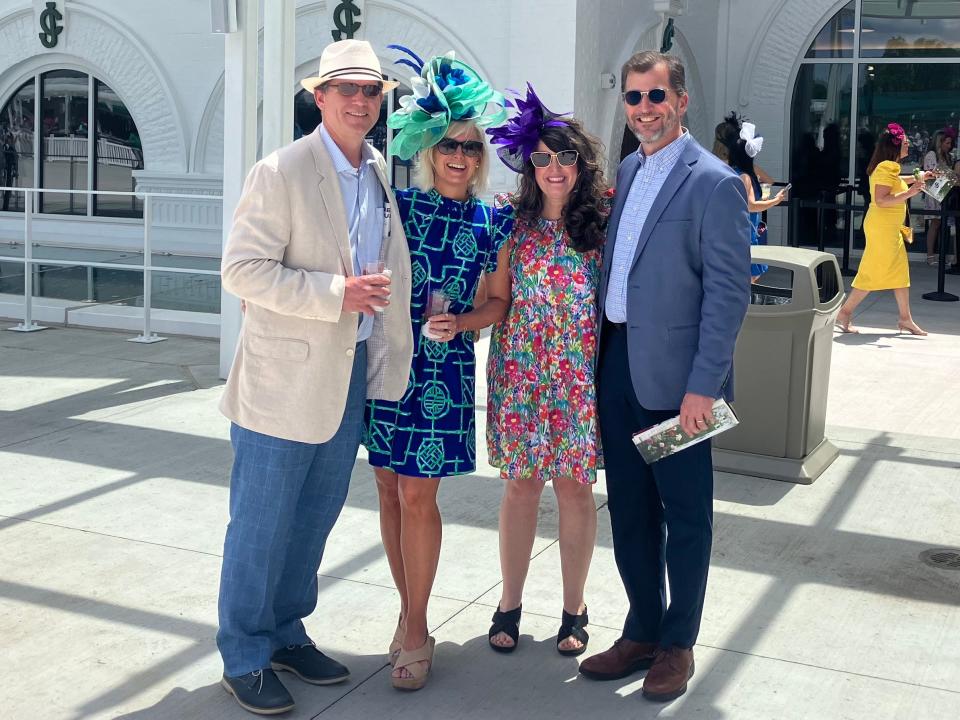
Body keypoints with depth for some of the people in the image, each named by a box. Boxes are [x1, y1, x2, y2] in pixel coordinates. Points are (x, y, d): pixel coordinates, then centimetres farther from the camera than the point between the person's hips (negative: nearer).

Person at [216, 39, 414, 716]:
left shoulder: (382, 173, 9)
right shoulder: (281, 172, -12)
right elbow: (244, 268, -17)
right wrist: (337, 294, -23)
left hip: (354, 371, 7)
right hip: (286, 376, -7)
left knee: (315, 518, 17)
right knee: (262, 524, 3)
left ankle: (286, 633, 33)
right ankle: (243, 658, 18)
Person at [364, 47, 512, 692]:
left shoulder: (494, 224, 1)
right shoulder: (396, 206, 2)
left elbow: (499, 301, 7)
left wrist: (460, 322, -10)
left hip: (443, 370, -2)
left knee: (417, 495, -3)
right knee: (390, 489, 7)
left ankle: (415, 629, 12)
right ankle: (411, 612, 24)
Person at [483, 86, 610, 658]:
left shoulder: (604, 220, 0)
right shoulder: (514, 220, 2)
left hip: (582, 374, 0)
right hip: (522, 369, 1)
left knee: (576, 487, 6)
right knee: (521, 484, 7)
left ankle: (574, 609, 21)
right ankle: (510, 605, 21)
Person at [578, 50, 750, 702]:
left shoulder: (713, 183, -10)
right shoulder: (625, 172, 12)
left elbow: (728, 292, -14)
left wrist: (703, 385, -18)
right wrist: (600, 354, 10)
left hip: (674, 373, -7)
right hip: (617, 361, 7)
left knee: (685, 514, 8)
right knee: (628, 508, 14)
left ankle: (678, 644, 23)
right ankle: (643, 631, 30)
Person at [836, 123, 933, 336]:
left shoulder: (889, 167, 13)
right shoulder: (886, 168, -17)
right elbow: (880, 200, -26)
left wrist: (917, 178, 40)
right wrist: (909, 193, -27)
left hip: (891, 228, 10)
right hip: (881, 226, -10)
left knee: (900, 272, 11)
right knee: (873, 274, -5)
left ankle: (905, 319, 17)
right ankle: (844, 313, 4)